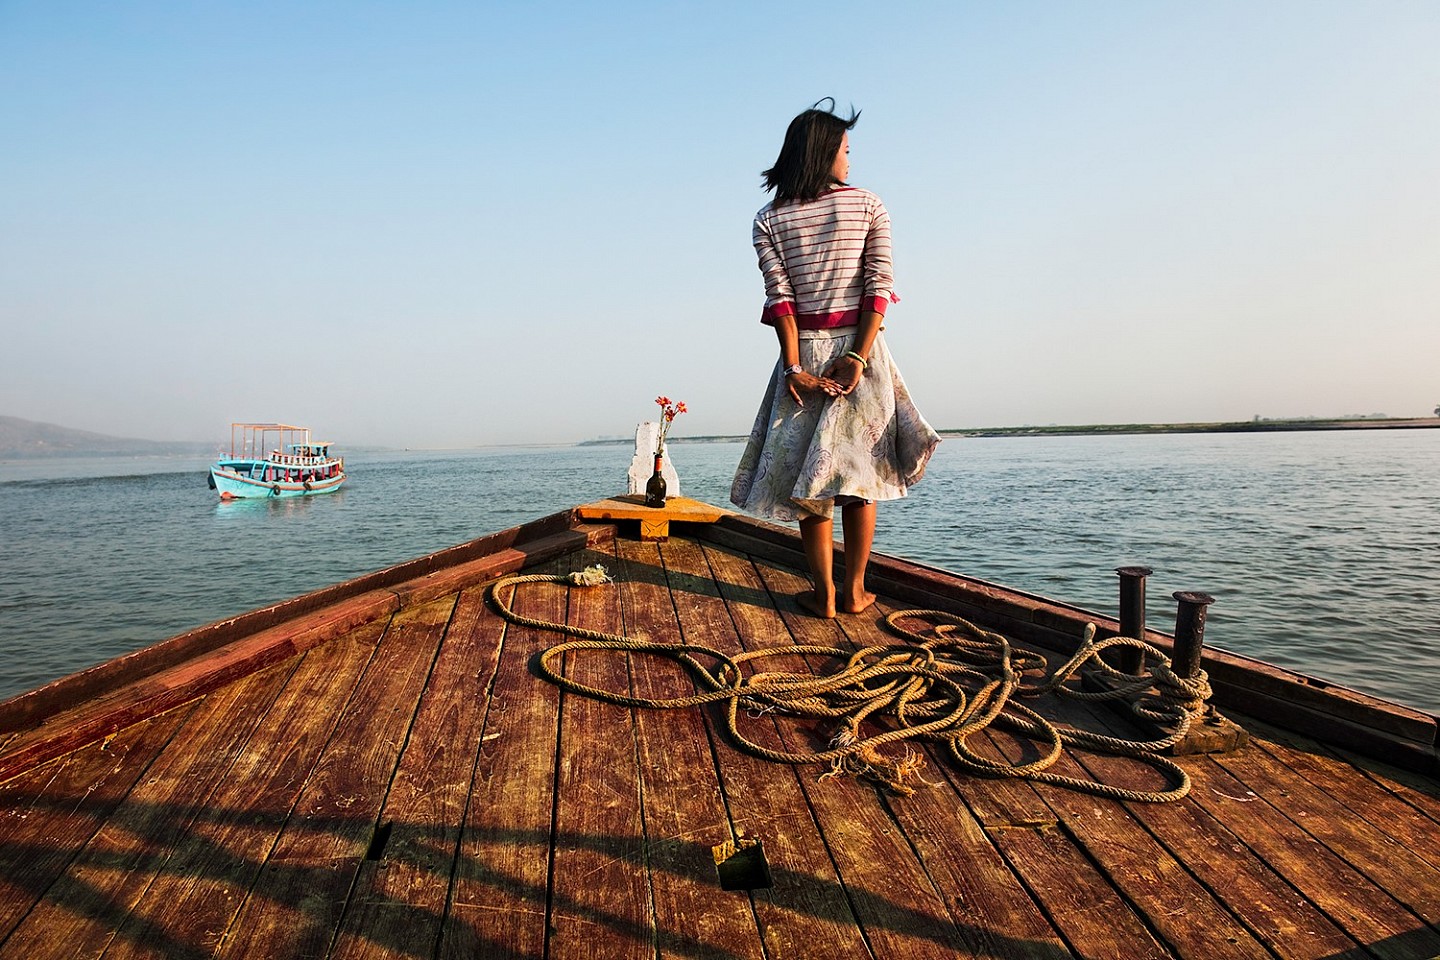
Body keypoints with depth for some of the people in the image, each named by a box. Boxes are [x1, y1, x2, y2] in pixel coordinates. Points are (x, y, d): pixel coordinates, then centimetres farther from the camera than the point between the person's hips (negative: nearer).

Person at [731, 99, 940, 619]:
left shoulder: (769, 219, 3)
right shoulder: (868, 204, 2)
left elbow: (779, 296, -6)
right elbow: (879, 286, -7)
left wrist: (794, 368, -10)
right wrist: (858, 357, -11)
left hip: (804, 352, 1)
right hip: (858, 348, 0)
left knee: (808, 469, 7)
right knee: (858, 469, 9)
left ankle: (822, 594, 10)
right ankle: (854, 590, 15)